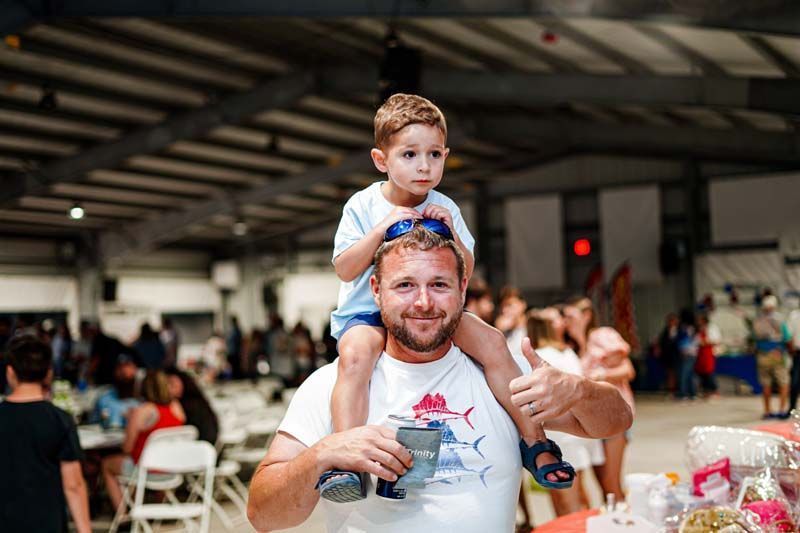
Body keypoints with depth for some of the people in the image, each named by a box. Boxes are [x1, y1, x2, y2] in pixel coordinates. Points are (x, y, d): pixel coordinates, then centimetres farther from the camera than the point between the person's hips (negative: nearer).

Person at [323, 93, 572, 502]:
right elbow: (345, 269, -11)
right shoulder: (362, 206, -5)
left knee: (492, 342, -17)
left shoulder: (444, 208, 3)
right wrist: (381, 229, -22)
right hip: (366, 314, -3)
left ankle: (534, 441, -6)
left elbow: (465, 272, 1)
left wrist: (449, 232, -16)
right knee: (355, 354, -36)